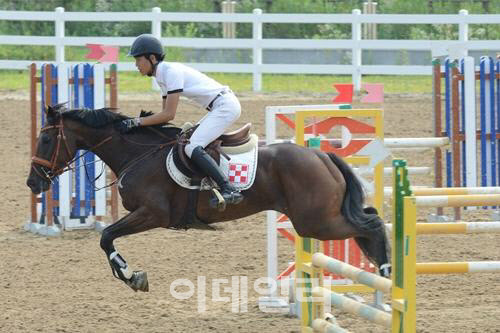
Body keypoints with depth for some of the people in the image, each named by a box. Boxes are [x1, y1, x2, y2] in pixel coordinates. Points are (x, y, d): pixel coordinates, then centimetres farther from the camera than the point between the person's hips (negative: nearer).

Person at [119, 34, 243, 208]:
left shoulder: (172, 71, -17)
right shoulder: (161, 76, 13)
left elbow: (169, 115, -19)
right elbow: (166, 113, 17)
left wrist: (136, 122, -17)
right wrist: (145, 120, 2)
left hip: (226, 105, -11)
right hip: (219, 108, 11)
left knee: (192, 147, -19)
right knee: (190, 141, 16)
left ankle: (229, 189, -28)